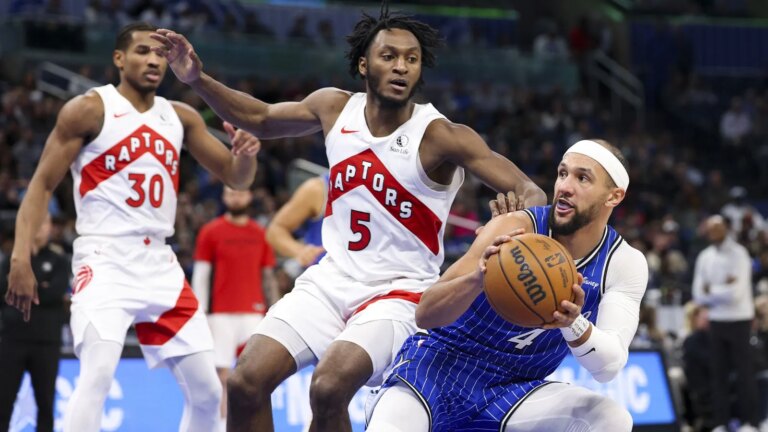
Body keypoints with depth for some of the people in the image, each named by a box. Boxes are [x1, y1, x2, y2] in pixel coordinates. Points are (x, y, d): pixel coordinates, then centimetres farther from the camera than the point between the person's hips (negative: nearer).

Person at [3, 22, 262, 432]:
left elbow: (236, 178, 14)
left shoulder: (181, 117, 11)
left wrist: (245, 154, -11)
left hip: (160, 265, 6)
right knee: (97, 375, -26)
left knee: (206, 390, 5)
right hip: (104, 262, -6)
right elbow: (42, 184, -6)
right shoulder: (88, 109, -4)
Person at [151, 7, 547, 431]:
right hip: (331, 280, 5)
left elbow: (528, 191, -24)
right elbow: (261, 119, 18)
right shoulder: (335, 108, -1)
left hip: (398, 293, -5)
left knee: (328, 387, -28)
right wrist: (197, 80, 6)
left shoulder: (439, 137, -17)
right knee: (246, 382, -8)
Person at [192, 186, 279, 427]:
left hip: (253, 314, 2)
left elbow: (268, 278, 16)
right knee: (221, 375, -3)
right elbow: (200, 275, 1)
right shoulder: (210, 232, 4)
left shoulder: (261, 235, 13)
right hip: (220, 314, -2)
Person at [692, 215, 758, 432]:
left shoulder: (739, 254, -8)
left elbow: (736, 294, -16)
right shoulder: (704, 257, 7)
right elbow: (699, 296, 2)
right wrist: (723, 290, -10)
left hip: (739, 320, -5)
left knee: (744, 372, -2)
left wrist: (711, 290, -6)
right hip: (716, 321, 5)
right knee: (719, 373, 4)